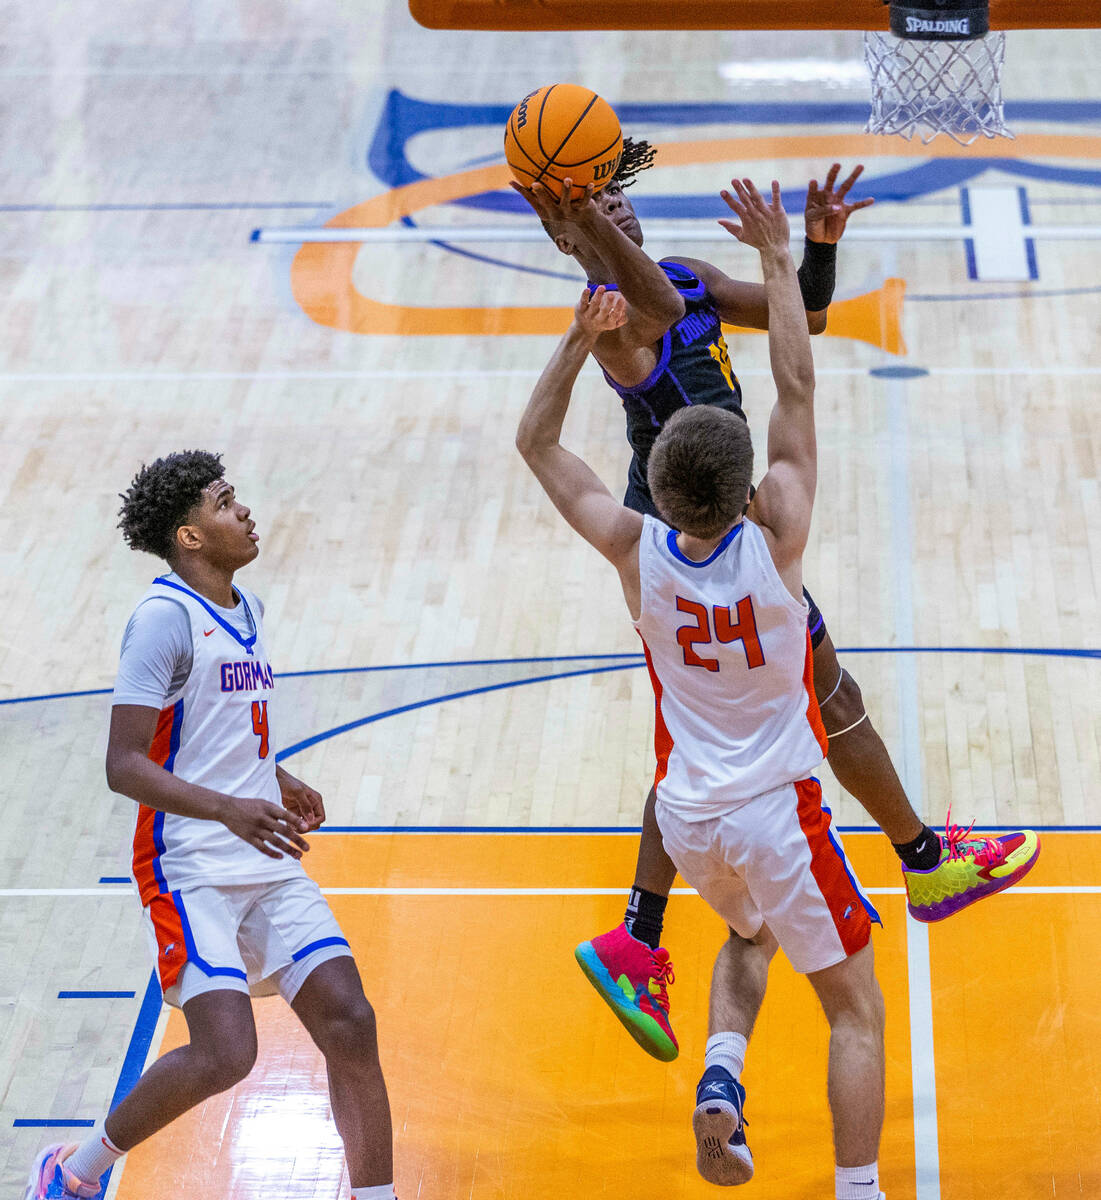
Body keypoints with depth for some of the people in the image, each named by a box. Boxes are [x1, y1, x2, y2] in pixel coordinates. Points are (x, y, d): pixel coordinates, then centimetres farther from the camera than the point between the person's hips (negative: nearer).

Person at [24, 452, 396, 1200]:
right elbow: (124, 765, -20)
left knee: (350, 1026, -4)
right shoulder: (165, 617, -13)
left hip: (270, 866, 8)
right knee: (225, 1053, -18)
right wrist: (229, 808, -30)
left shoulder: (245, 610, 14)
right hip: (190, 869, -8)